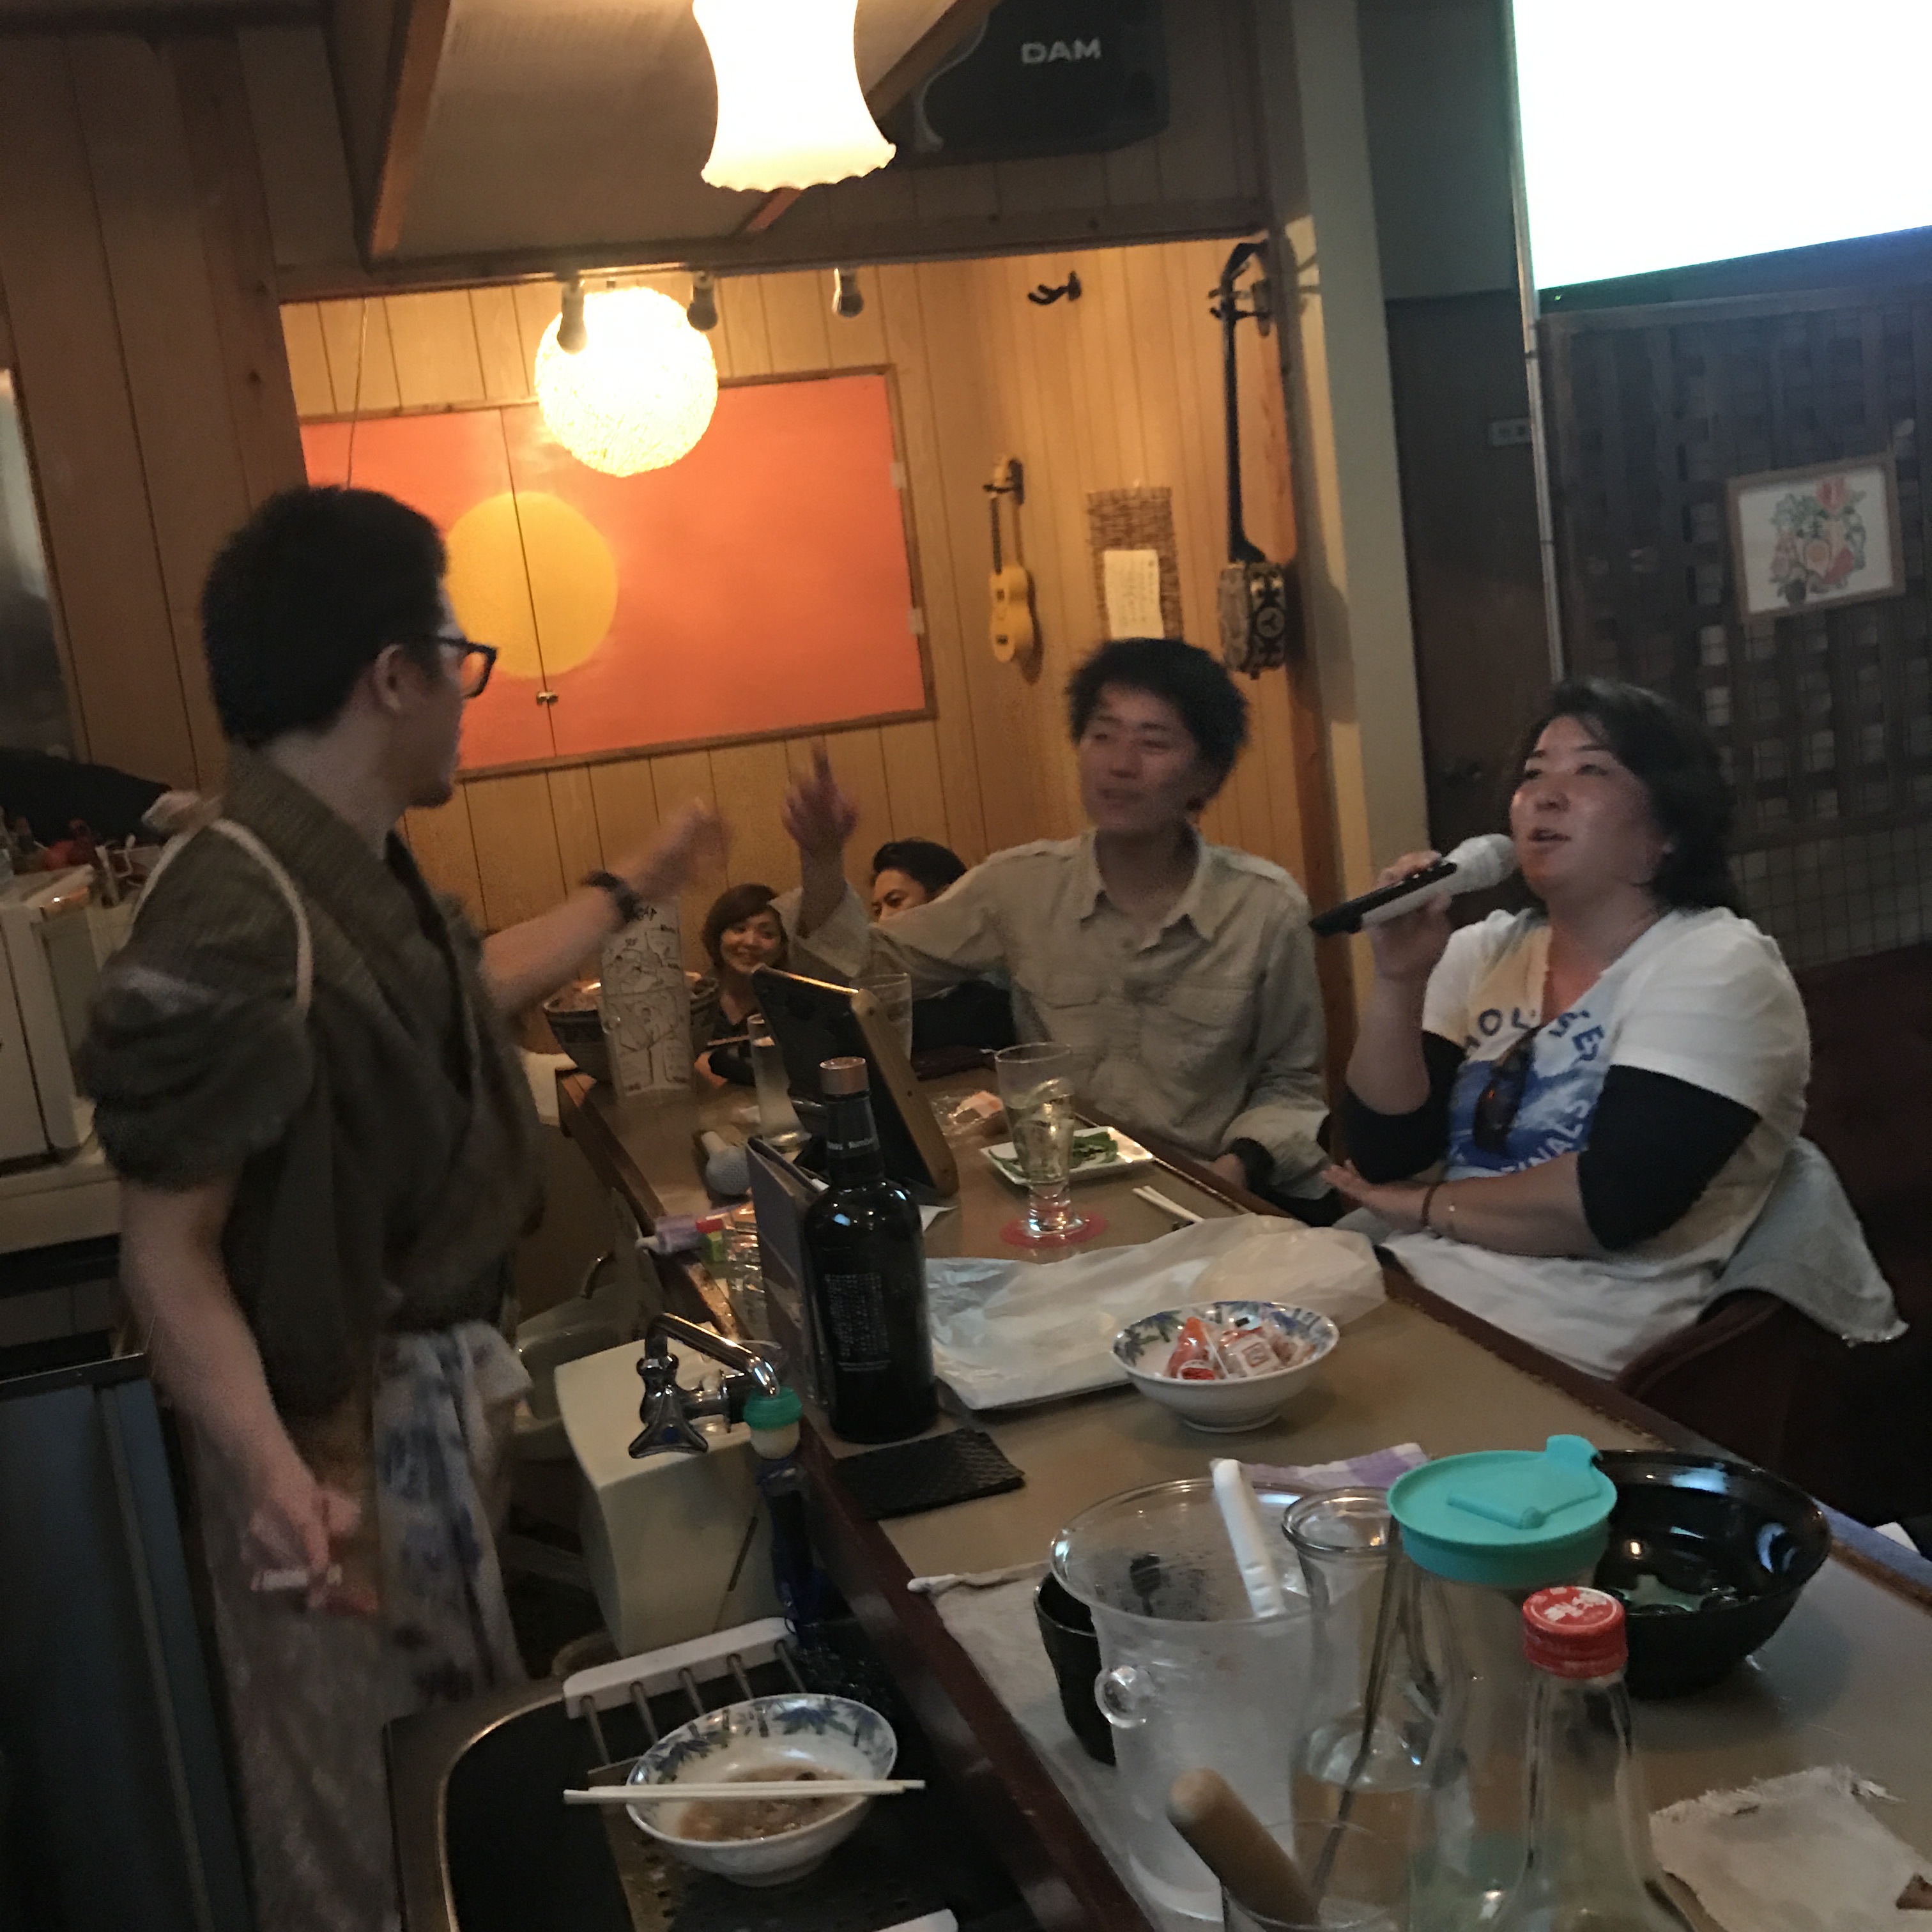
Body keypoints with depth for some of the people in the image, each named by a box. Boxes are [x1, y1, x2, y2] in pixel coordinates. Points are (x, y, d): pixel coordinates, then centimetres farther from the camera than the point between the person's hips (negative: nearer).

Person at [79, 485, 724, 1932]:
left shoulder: (357, 867, 3)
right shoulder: (236, 928, -29)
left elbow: (467, 987, 24)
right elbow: (168, 1250, -26)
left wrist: (633, 889, 33)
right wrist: (271, 1472, -39)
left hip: (438, 1388, 10)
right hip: (338, 1436, -10)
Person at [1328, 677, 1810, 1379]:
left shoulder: (1717, 967, -7)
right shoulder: (1485, 951, 10)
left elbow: (1614, 1200, -20)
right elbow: (1384, 1152, 2)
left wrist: (1422, 1206, -7)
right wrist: (1399, 980, -10)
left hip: (1573, 1339, -5)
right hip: (1418, 1285, 6)